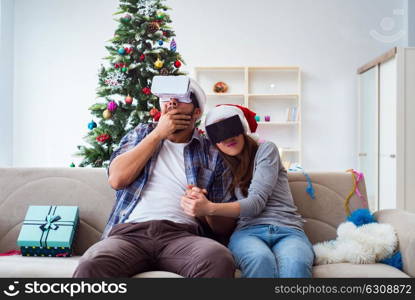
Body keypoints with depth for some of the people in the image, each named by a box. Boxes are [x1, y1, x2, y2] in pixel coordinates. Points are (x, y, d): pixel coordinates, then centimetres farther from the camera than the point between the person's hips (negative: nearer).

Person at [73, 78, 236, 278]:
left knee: (220, 259, -36)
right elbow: (117, 179, 3)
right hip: (130, 231, 1)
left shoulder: (213, 154, 16)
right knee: (90, 266, -34)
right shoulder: (140, 134, 22)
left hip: (183, 235, 0)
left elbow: (226, 226, 12)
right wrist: (158, 133, 5)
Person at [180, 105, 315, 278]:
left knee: (295, 264, -40)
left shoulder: (265, 150, 11)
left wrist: (209, 208, -20)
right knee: (261, 260, -38)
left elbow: (257, 202, -5)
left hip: (287, 230, -1)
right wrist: (197, 197, -7)